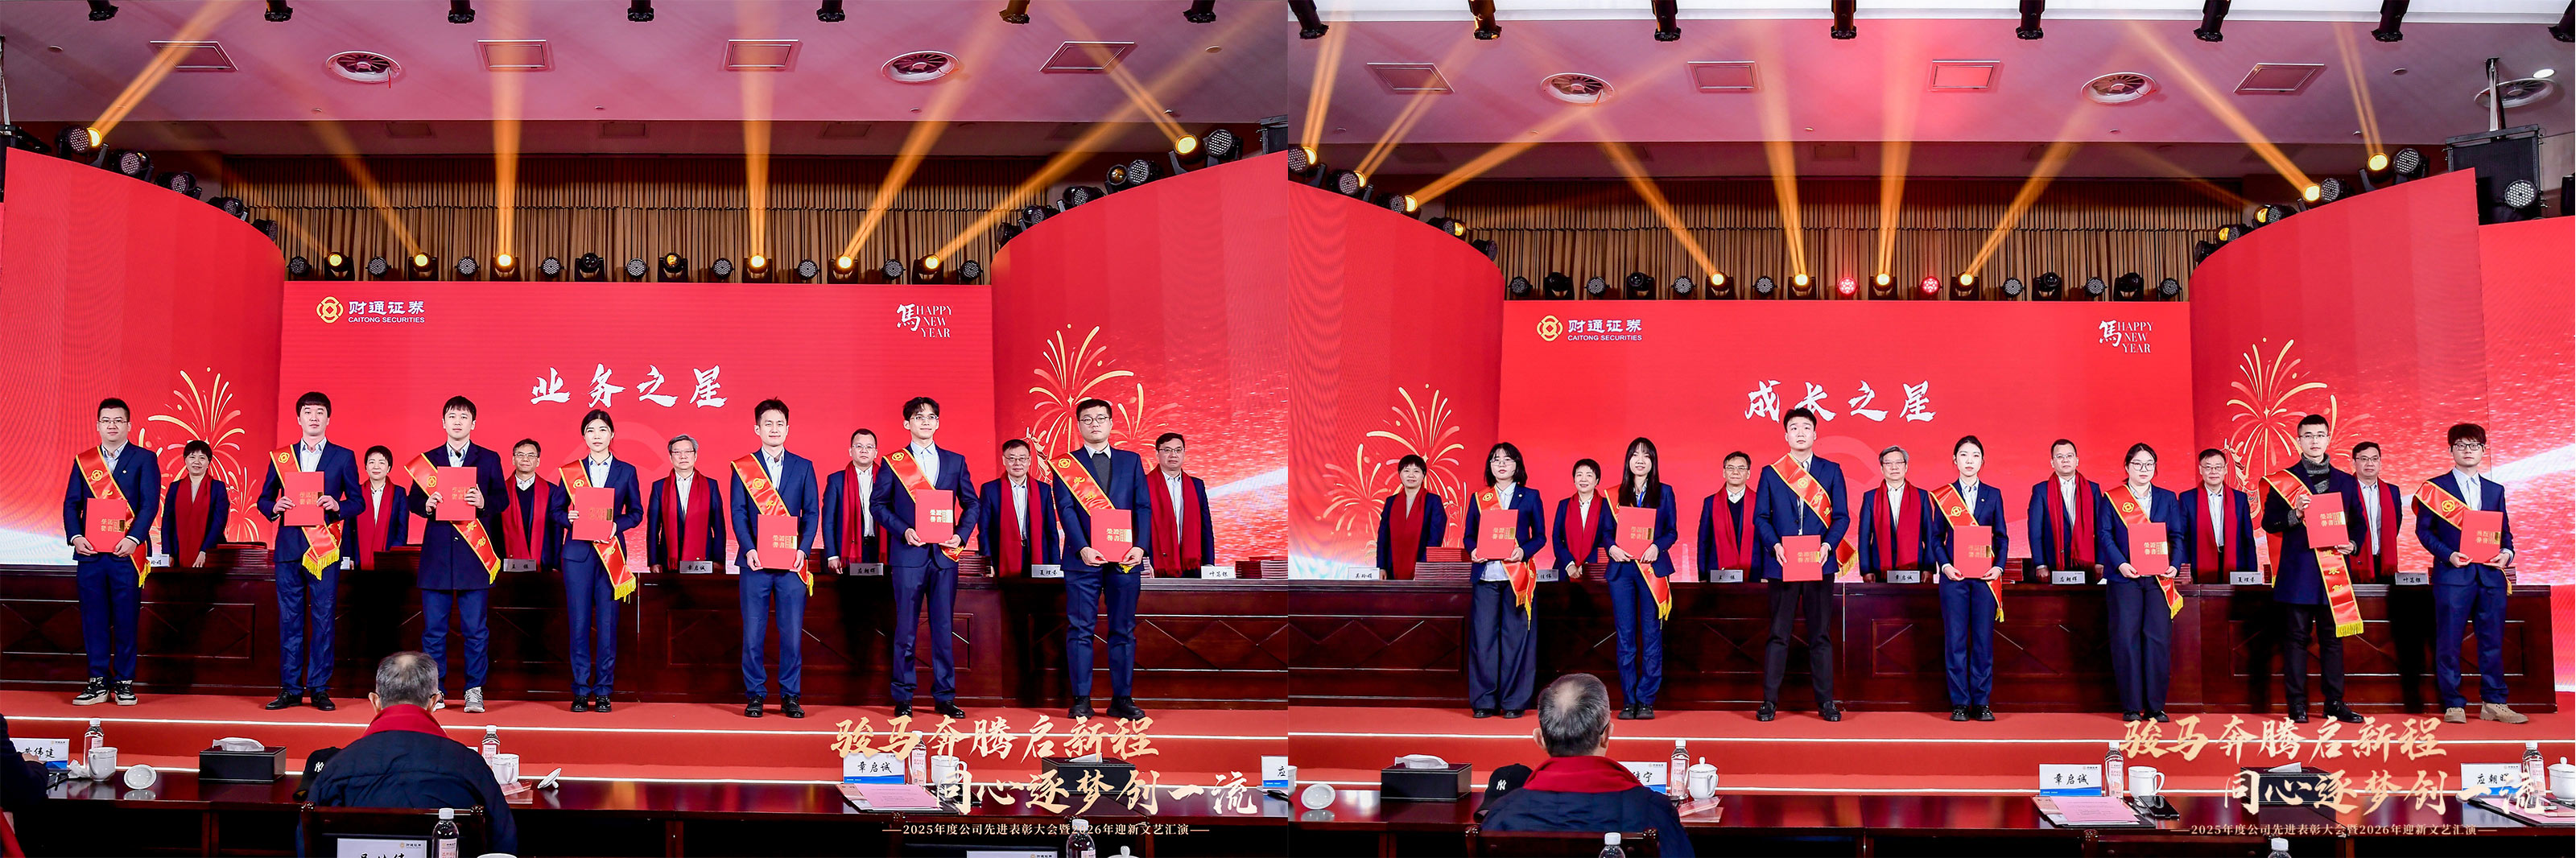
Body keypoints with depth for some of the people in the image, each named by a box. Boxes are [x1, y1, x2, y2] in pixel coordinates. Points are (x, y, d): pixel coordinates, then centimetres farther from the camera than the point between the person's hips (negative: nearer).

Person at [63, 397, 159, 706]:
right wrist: (75, 536, -7)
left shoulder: (144, 459, 4)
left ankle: (124, 683, 7)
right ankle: (98, 682, 10)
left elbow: (150, 503, -4)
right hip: (90, 553, 3)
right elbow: (71, 503, 10)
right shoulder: (83, 461, 13)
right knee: (93, 620, 4)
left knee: (126, 620, 0)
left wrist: (133, 539, -16)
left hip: (127, 552, -3)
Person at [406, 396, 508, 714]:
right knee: (434, 628, 2)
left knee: (476, 628, -1)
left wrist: (484, 502, -16)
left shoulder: (489, 459, 8)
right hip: (437, 554, 1)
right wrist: (426, 505, -10)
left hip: (474, 554, -1)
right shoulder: (428, 459, 11)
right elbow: (413, 501, 11)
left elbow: (503, 500, 5)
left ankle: (474, 691, 6)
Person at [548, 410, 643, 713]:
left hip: (611, 552, 0)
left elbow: (636, 512, 8)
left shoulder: (626, 471, 9)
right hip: (577, 552, 0)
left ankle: (603, 690, 5)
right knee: (579, 622, -2)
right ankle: (581, 690, 4)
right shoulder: (570, 472, 9)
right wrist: (569, 519, -10)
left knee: (607, 624, -2)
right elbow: (555, 511, 11)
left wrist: (616, 525, -10)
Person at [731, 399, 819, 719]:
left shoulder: (803, 467, 10)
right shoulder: (743, 467, 7)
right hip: (755, 561, -1)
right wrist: (748, 549, -13)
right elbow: (738, 513, 1)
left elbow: (811, 513, 7)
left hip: (791, 563, 1)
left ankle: (790, 696, 9)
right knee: (753, 634, 0)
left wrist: (803, 549, -8)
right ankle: (755, 695, 9)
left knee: (792, 633, 0)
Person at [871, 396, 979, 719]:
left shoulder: (955, 461, 12)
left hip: (945, 554, 2)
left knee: (943, 629, 3)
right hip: (908, 554, -2)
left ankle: (944, 697, 9)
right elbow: (879, 505, 4)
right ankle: (903, 697, 7)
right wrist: (903, 531, -11)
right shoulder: (893, 462, 6)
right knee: (905, 629, 0)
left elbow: (971, 504, 13)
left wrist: (961, 535, -3)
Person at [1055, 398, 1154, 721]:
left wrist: (1140, 546, -7)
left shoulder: (1131, 461, 14)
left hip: (1124, 560, 2)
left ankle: (1122, 699, 8)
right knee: (1080, 630, -1)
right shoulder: (1067, 464, 7)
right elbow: (1066, 509, -3)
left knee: (1124, 630, 3)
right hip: (1083, 559, -2)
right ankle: (1081, 700, 4)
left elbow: (1143, 507, 8)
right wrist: (1082, 548, -17)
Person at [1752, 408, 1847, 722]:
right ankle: (1769, 701, 4)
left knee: (1821, 634, 3)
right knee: (1778, 634, 1)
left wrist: (1828, 545, -11)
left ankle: (1826, 701, 8)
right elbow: (1760, 517, 6)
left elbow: (1842, 516, 5)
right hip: (1782, 564, 0)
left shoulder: (1831, 471, 9)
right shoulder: (1771, 473, 8)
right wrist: (1774, 546, -11)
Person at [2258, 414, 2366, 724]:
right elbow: (2269, 523, 2)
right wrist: (2294, 516, -15)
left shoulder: (2346, 482, 14)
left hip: (2334, 569, 2)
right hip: (2298, 569, -2)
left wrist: (2352, 543, -2)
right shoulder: (2283, 480, 5)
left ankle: (2335, 702, 10)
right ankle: (2297, 704, 2)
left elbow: (2357, 522, 18)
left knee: (2333, 637, 4)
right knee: (2296, 637, -2)